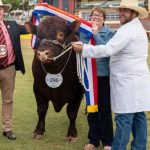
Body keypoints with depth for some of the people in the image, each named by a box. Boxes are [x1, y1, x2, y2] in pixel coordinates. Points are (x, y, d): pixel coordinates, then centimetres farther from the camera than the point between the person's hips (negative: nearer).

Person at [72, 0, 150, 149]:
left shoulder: (127, 29, -15)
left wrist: (83, 49, -16)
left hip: (128, 82, -10)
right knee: (138, 116, 12)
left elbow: (108, 50, -22)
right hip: (136, 80, 10)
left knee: (124, 118, -6)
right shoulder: (137, 28, 19)